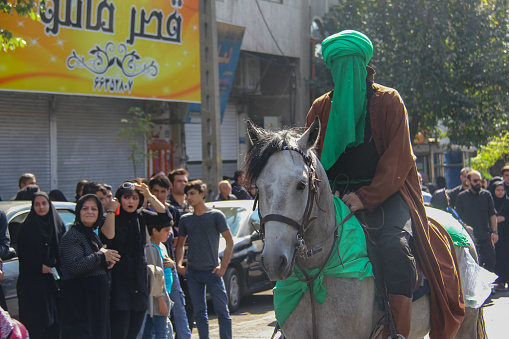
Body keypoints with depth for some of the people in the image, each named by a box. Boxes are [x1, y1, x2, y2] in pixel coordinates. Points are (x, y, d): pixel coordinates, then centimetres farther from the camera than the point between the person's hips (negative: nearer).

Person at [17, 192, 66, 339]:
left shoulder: (58, 225, 10)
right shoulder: (26, 227, 2)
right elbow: (23, 254, -2)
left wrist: (53, 261, -6)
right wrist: (40, 267, -10)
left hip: (53, 280, 3)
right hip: (32, 280, -3)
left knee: (53, 318, -1)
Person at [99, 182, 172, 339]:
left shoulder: (141, 216, 10)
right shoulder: (110, 218, -3)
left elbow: (165, 218, -1)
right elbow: (107, 238, -22)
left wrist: (150, 197, -8)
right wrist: (111, 211, -17)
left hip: (139, 281, 5)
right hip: (119, 281, -5)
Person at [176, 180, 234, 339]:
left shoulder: (216, 215, -3)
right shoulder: (185, 219, 9)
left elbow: (229, 241, -2)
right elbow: (180, 244, 17)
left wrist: (223, 266, -9)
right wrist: (179, 265, 3)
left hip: (212, 271, -4)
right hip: (192, 272, 4)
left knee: (222, 311, -3)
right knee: (199, 313, 8)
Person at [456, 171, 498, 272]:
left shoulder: (486, 195, 7)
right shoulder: (461, 197, 3)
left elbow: (492, 214, 8)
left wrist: (494, 231, -1)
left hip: (486, 237, 1)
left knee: (490, 264, -2)